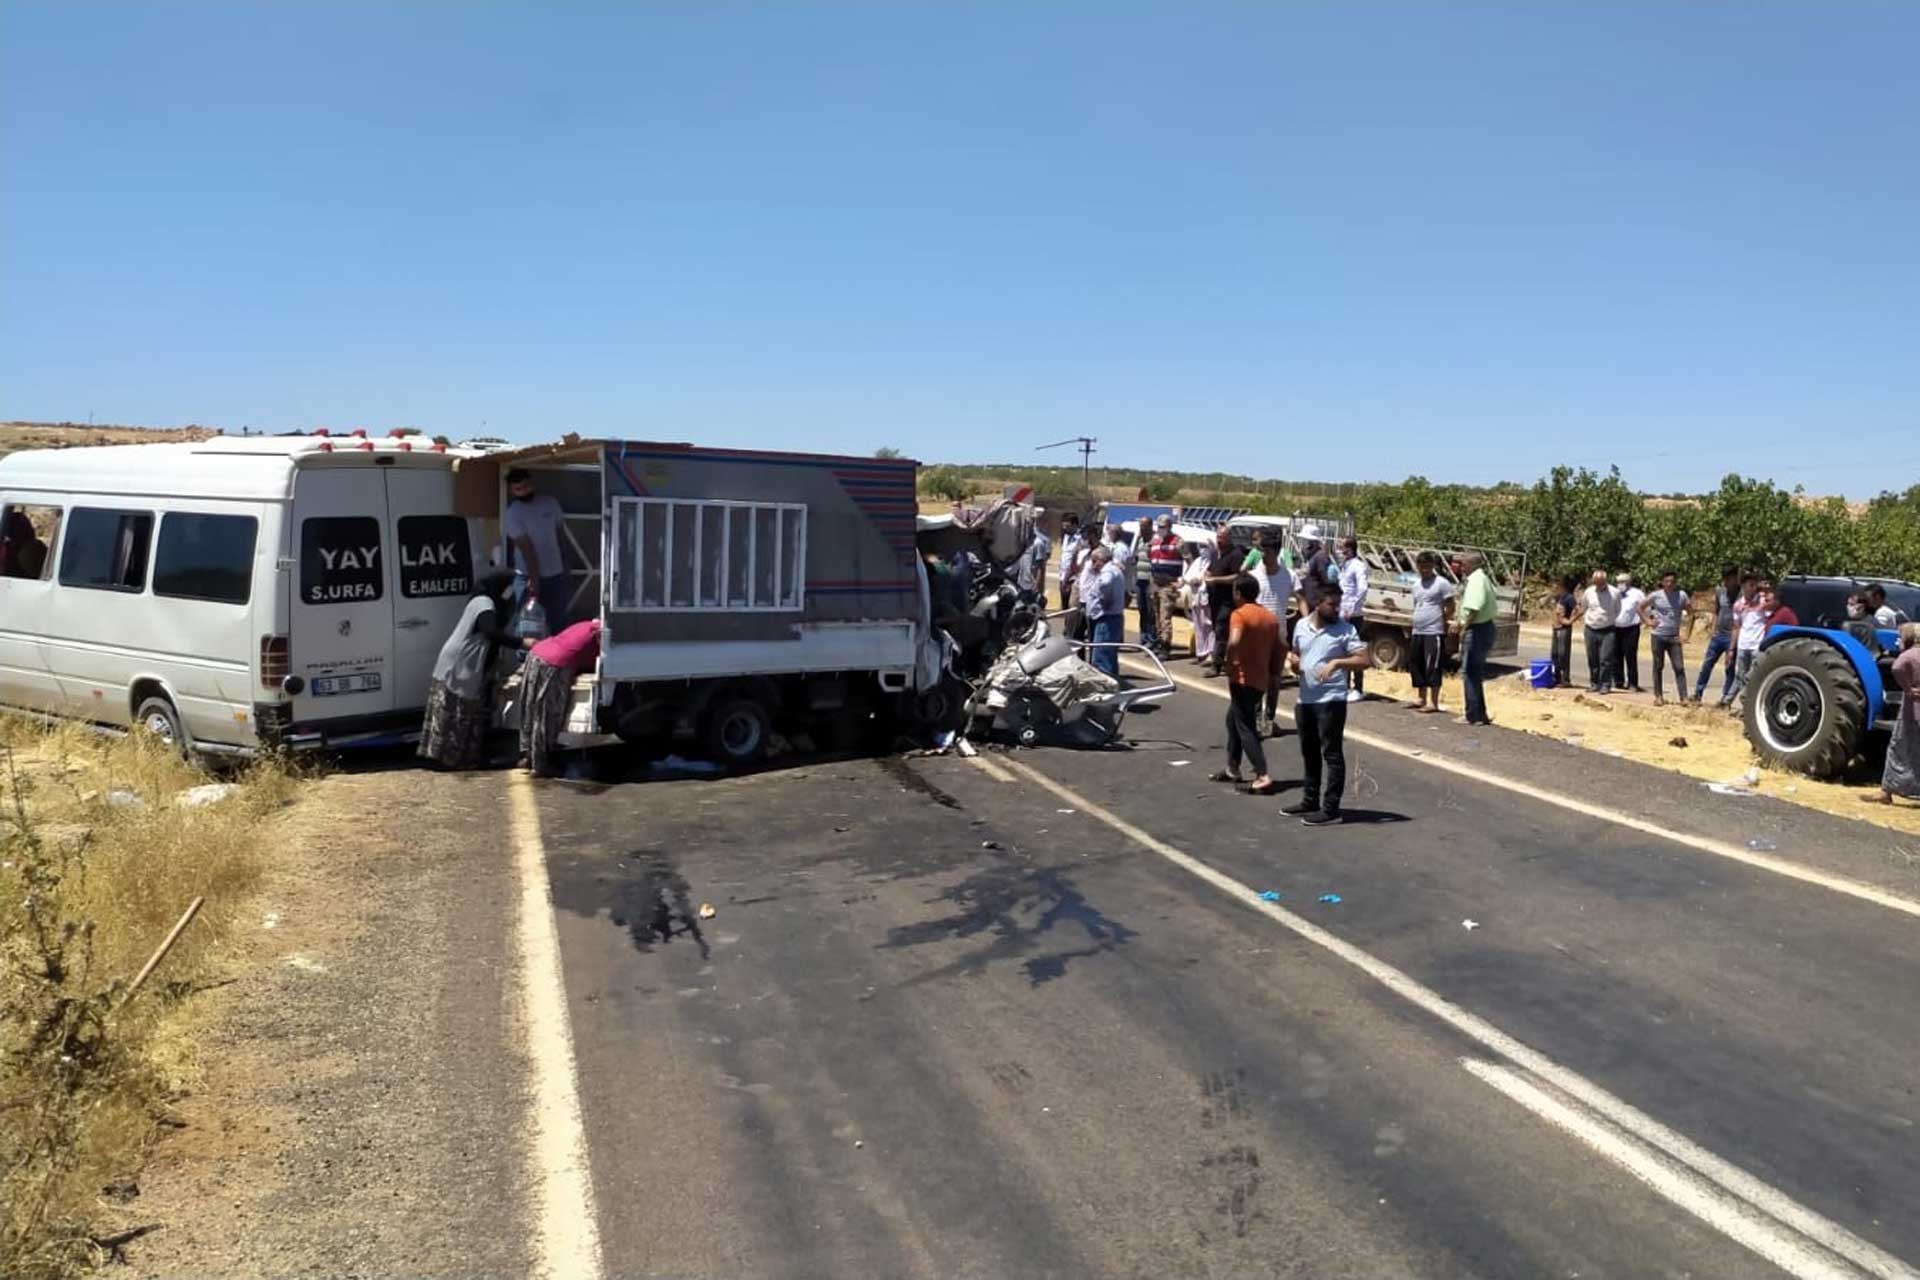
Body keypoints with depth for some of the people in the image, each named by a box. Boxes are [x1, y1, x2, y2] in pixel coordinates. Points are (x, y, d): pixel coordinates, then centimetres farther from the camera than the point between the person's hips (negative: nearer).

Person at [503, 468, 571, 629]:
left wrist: (563, 563, 16)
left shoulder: (550, 502, 2)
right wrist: (533, 578, -22)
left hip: (555, 574, 3)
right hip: (528, 576, -3)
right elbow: (525, 547, -17)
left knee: (559, 621, 7)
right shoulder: (512, 514, -10)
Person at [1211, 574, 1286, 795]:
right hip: (1261, 679, 8)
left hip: (1242, 678, -8)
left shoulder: (1239, 614, -13)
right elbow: (1282, 647, 13)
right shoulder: (1270, 616, 11)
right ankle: (1232, 768, 31)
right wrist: (1275, 673, 17)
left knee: (1245, 728, -5)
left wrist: (1229, 663, -16)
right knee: (1233, 720, 23)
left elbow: (1234, 641, -30)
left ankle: (1263, 776, -13)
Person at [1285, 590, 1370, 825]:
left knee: (1332, 754, -3)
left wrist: (1337, 662, -29)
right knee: (1309, 753, 17)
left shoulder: (1345, 629, -9)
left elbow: (1364, 660, -16)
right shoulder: (1301, 625, 6)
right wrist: (1293, 661, -3)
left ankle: (1330, 809, 1)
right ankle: (1310, 801, 31)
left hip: (1331, 701, -6)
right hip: (1305, 700, 6)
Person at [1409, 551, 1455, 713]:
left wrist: (1443, 622, -2)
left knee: (1432, 668, -6)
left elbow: (1450, 607, -6)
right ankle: (1421, 698, 24)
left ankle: (1433, 703, -2)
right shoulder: (1417, 584, 16)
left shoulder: (1442, 583, -7)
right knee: (1416, 665, 13)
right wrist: (1416, 624, 15)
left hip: (1434, 632, -8)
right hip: (1417, 632, 8)